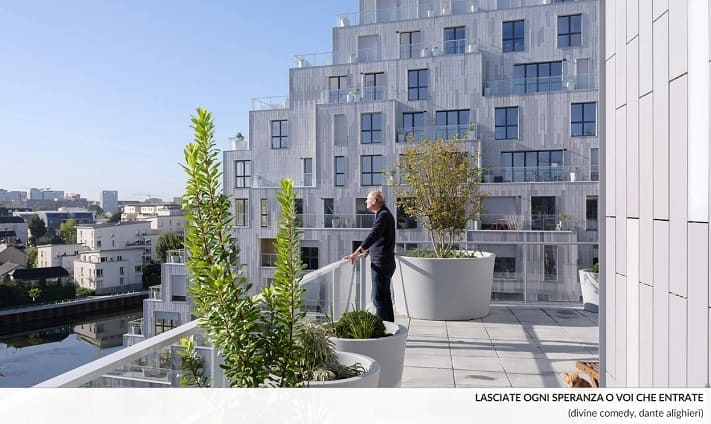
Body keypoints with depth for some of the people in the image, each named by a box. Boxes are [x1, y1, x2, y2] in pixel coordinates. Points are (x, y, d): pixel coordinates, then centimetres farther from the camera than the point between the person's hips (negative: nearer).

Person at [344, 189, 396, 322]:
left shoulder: (383, 215, -16)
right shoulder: (383, 214, 16)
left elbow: (373, 235, -29)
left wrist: (357, 252, -36)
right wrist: (368, 250, 37)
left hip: (381, 263, -11)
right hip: (383, 262, 11)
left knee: (379, 298, -7)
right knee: (385, 296, 17)